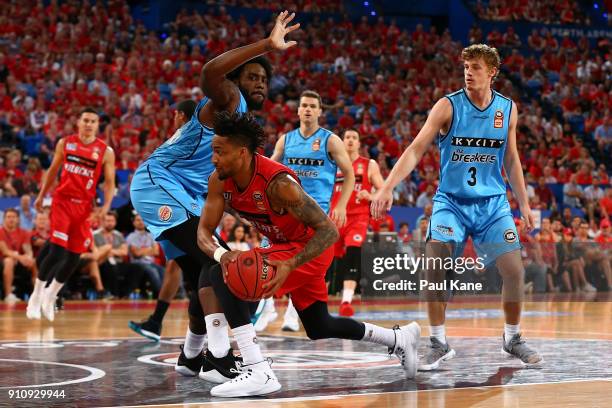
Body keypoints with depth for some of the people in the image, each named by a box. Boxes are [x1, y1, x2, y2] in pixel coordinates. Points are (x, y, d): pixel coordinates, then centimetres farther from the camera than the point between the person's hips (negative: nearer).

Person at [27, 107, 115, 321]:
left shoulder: (105, 151, -2)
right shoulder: (65, 143, 2)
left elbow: (110, 182, -2)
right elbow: (53, 170, 13)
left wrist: (106, 205, -17)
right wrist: (41, 195, 14)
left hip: (84, 206, 1)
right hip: (63, 200, -1)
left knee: (74, 256, 3)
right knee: (57, 250, -13)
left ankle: (50, 297, 22)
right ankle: (37, 295, 0)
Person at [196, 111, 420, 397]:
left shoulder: (278, 183, -33)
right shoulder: (219, 181, -13)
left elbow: (329, 231, -31)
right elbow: (204, 230, -10)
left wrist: (289, 266, -42)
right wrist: (221, 253, -33)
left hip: (310, 249, -9)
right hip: (285, 246, 9)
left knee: (223, 277, -26)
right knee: (319, 328, 23)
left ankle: (257, 372, -29)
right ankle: (399, 338, 42)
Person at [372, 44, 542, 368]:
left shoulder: (507, 109, 2)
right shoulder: (448, 106, -9)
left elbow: (511, 160, 13)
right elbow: (415, 150, -16)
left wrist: (524, 203, 10)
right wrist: (387, 188, -28)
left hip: (492, 202, 3)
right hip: (451, 200, -2)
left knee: (514, 270, -4)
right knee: (434, 265, -20)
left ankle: (512, 339, 19)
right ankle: (439, 344, -5)